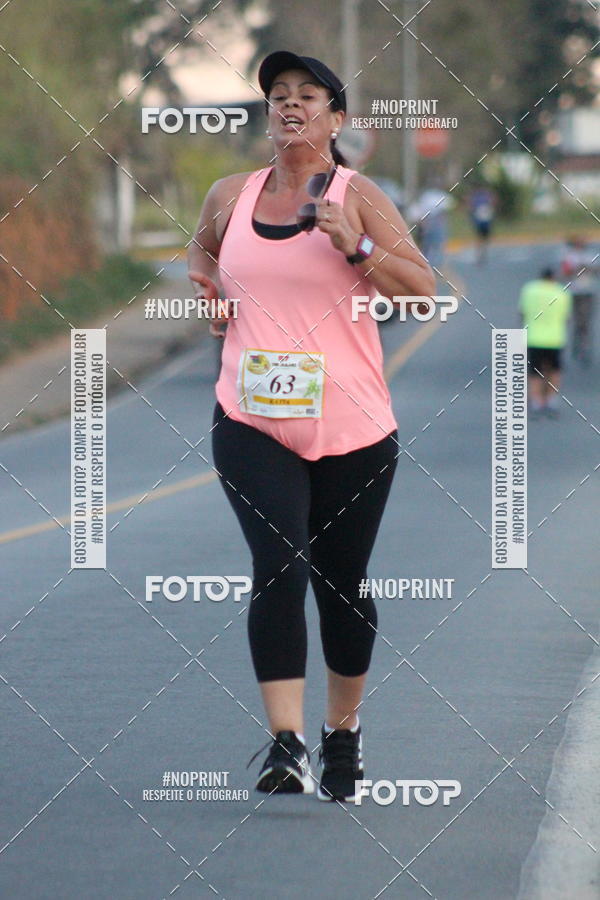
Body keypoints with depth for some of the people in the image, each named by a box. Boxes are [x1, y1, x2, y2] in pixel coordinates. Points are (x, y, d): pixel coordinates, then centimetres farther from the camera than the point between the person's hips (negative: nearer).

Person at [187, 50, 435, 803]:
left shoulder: (358, 197, -2)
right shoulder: (231, 196, 8)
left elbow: (422, 290, -9)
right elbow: (202, 253, 31)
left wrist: (356, 246, -21)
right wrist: (206, 290, 11)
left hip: (352, 429, -1)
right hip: (253, 423, 1)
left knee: (341, 585, 9)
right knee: (279, 568, -17)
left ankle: (343, 733, 30)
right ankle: (286, 745, -22)